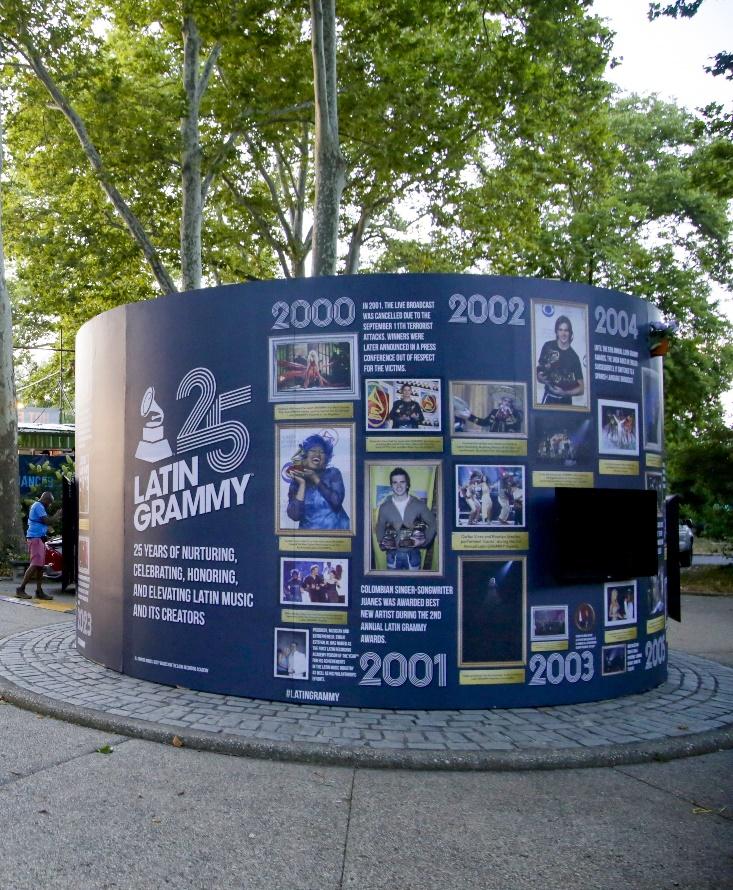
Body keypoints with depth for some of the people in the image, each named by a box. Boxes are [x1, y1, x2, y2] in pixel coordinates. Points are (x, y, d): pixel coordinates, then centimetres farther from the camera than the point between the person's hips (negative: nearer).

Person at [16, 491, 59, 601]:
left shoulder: (36, 506, 23)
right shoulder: (39, 506, -10)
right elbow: (47, 521, -17)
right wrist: (57, 514, -5)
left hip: (38, 539, 11)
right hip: (36, 538, -11)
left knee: (40, 565, 7)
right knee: (35, 565, -14)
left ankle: (39, 591, 7)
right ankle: (21, 589, -12)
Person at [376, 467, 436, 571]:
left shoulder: (419, 505, -5)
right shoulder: (384, 507, -2)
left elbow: (432, 524, 4)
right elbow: (380, 529, 10)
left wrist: (424, 540, -8)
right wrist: (383, 543, -5)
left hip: (412, 554, 0)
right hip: (393, 554, 1)